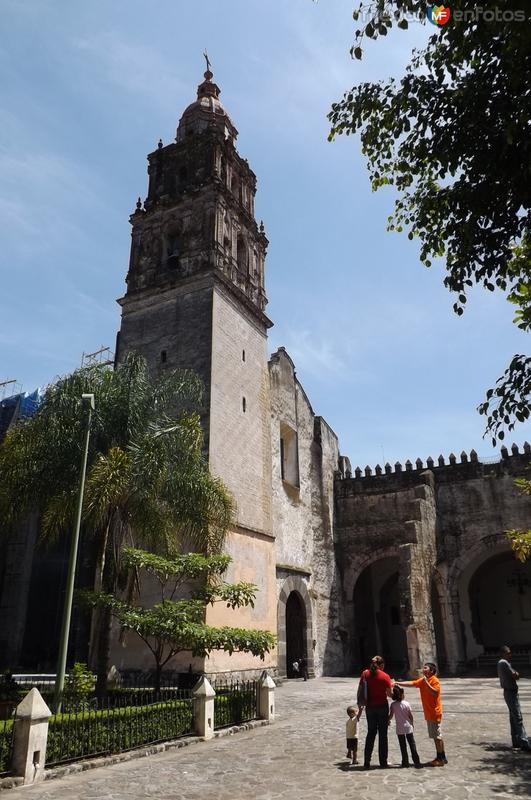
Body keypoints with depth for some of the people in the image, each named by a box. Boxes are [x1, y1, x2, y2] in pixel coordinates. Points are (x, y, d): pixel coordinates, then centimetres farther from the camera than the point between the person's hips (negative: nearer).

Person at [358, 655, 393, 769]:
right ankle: (383, 762, 13)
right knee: (382, 734, 10)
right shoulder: (385, 676, -10)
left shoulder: (365, 673, -2)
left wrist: (359, 703, 9)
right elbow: (389, 694, -7)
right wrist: (391, 685, 12)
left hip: (370, 707, 3)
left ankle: (366, 762, 10)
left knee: (371, 733, 13)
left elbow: (360, 690, 0)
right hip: (382, 707, -2)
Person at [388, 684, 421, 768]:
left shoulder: (393, 704, -8)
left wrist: (388, 721, 14)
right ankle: (416, 761, 8)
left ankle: (405, 762, 9)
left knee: (403, 746, 8)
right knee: (412, 744, 9)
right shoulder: (406, 703, -8)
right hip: (408, 727, 1)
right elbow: (411, 715, -3)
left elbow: (391, 715, -7)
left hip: (400, 729, 0)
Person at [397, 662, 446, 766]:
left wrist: (426, 682, -29)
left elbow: (435, 692, -28)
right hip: (428, 713, 8)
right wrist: (398, 683, 1)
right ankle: (442, 757, 22)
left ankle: (440, 759, 6)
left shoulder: (435, 680, -14)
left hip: (434, 713, -8)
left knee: (437, 736, -2)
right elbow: (411, 683, 8)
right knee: (436, 736, 14)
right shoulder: (422, 680, 11)